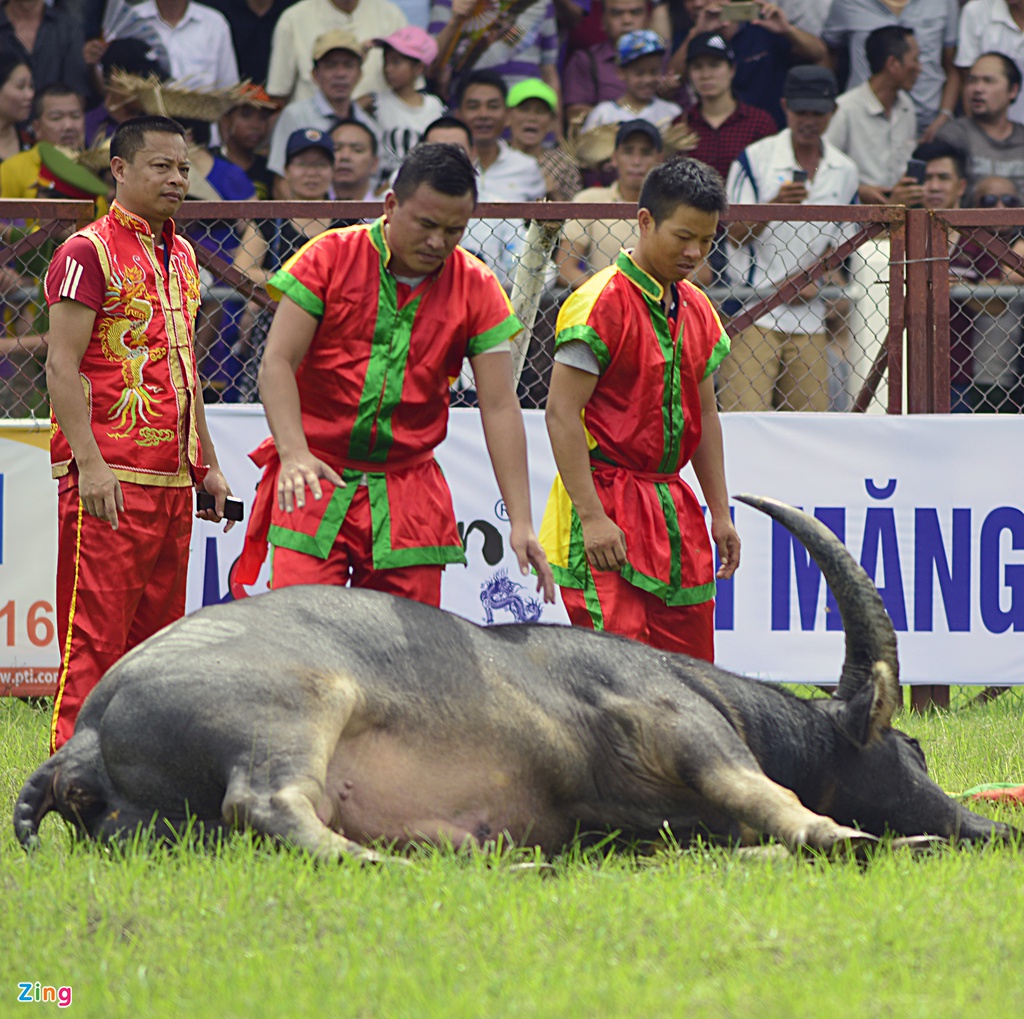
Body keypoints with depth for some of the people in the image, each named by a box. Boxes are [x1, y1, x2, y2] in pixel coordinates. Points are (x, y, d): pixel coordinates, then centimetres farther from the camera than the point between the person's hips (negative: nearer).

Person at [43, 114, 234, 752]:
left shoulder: (181, 256, 18)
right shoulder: (89, 252, -7)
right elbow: (62, 366, -12)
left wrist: (207, 463, 22)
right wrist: (89, 464, -20)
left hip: (173, 478, 8)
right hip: (111, 478, -8)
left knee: (157, 631, 8)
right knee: (95, 633, -9)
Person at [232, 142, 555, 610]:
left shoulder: (475, 288, 1)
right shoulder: (331, 256, -4)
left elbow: (500, 407, -1)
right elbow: (277, 362, -8)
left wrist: (520, 522, -9)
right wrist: (294, 454, -26)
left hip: (409, 497, 2)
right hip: (316, 480, -2)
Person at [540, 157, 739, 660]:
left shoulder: (697, 310, 13)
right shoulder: (600, 303, -12)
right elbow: (561, 412, -15)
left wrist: (720, 514, 18)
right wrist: (591, 517, -20)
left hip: (674, 514, 8)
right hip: (608, 505, -8)